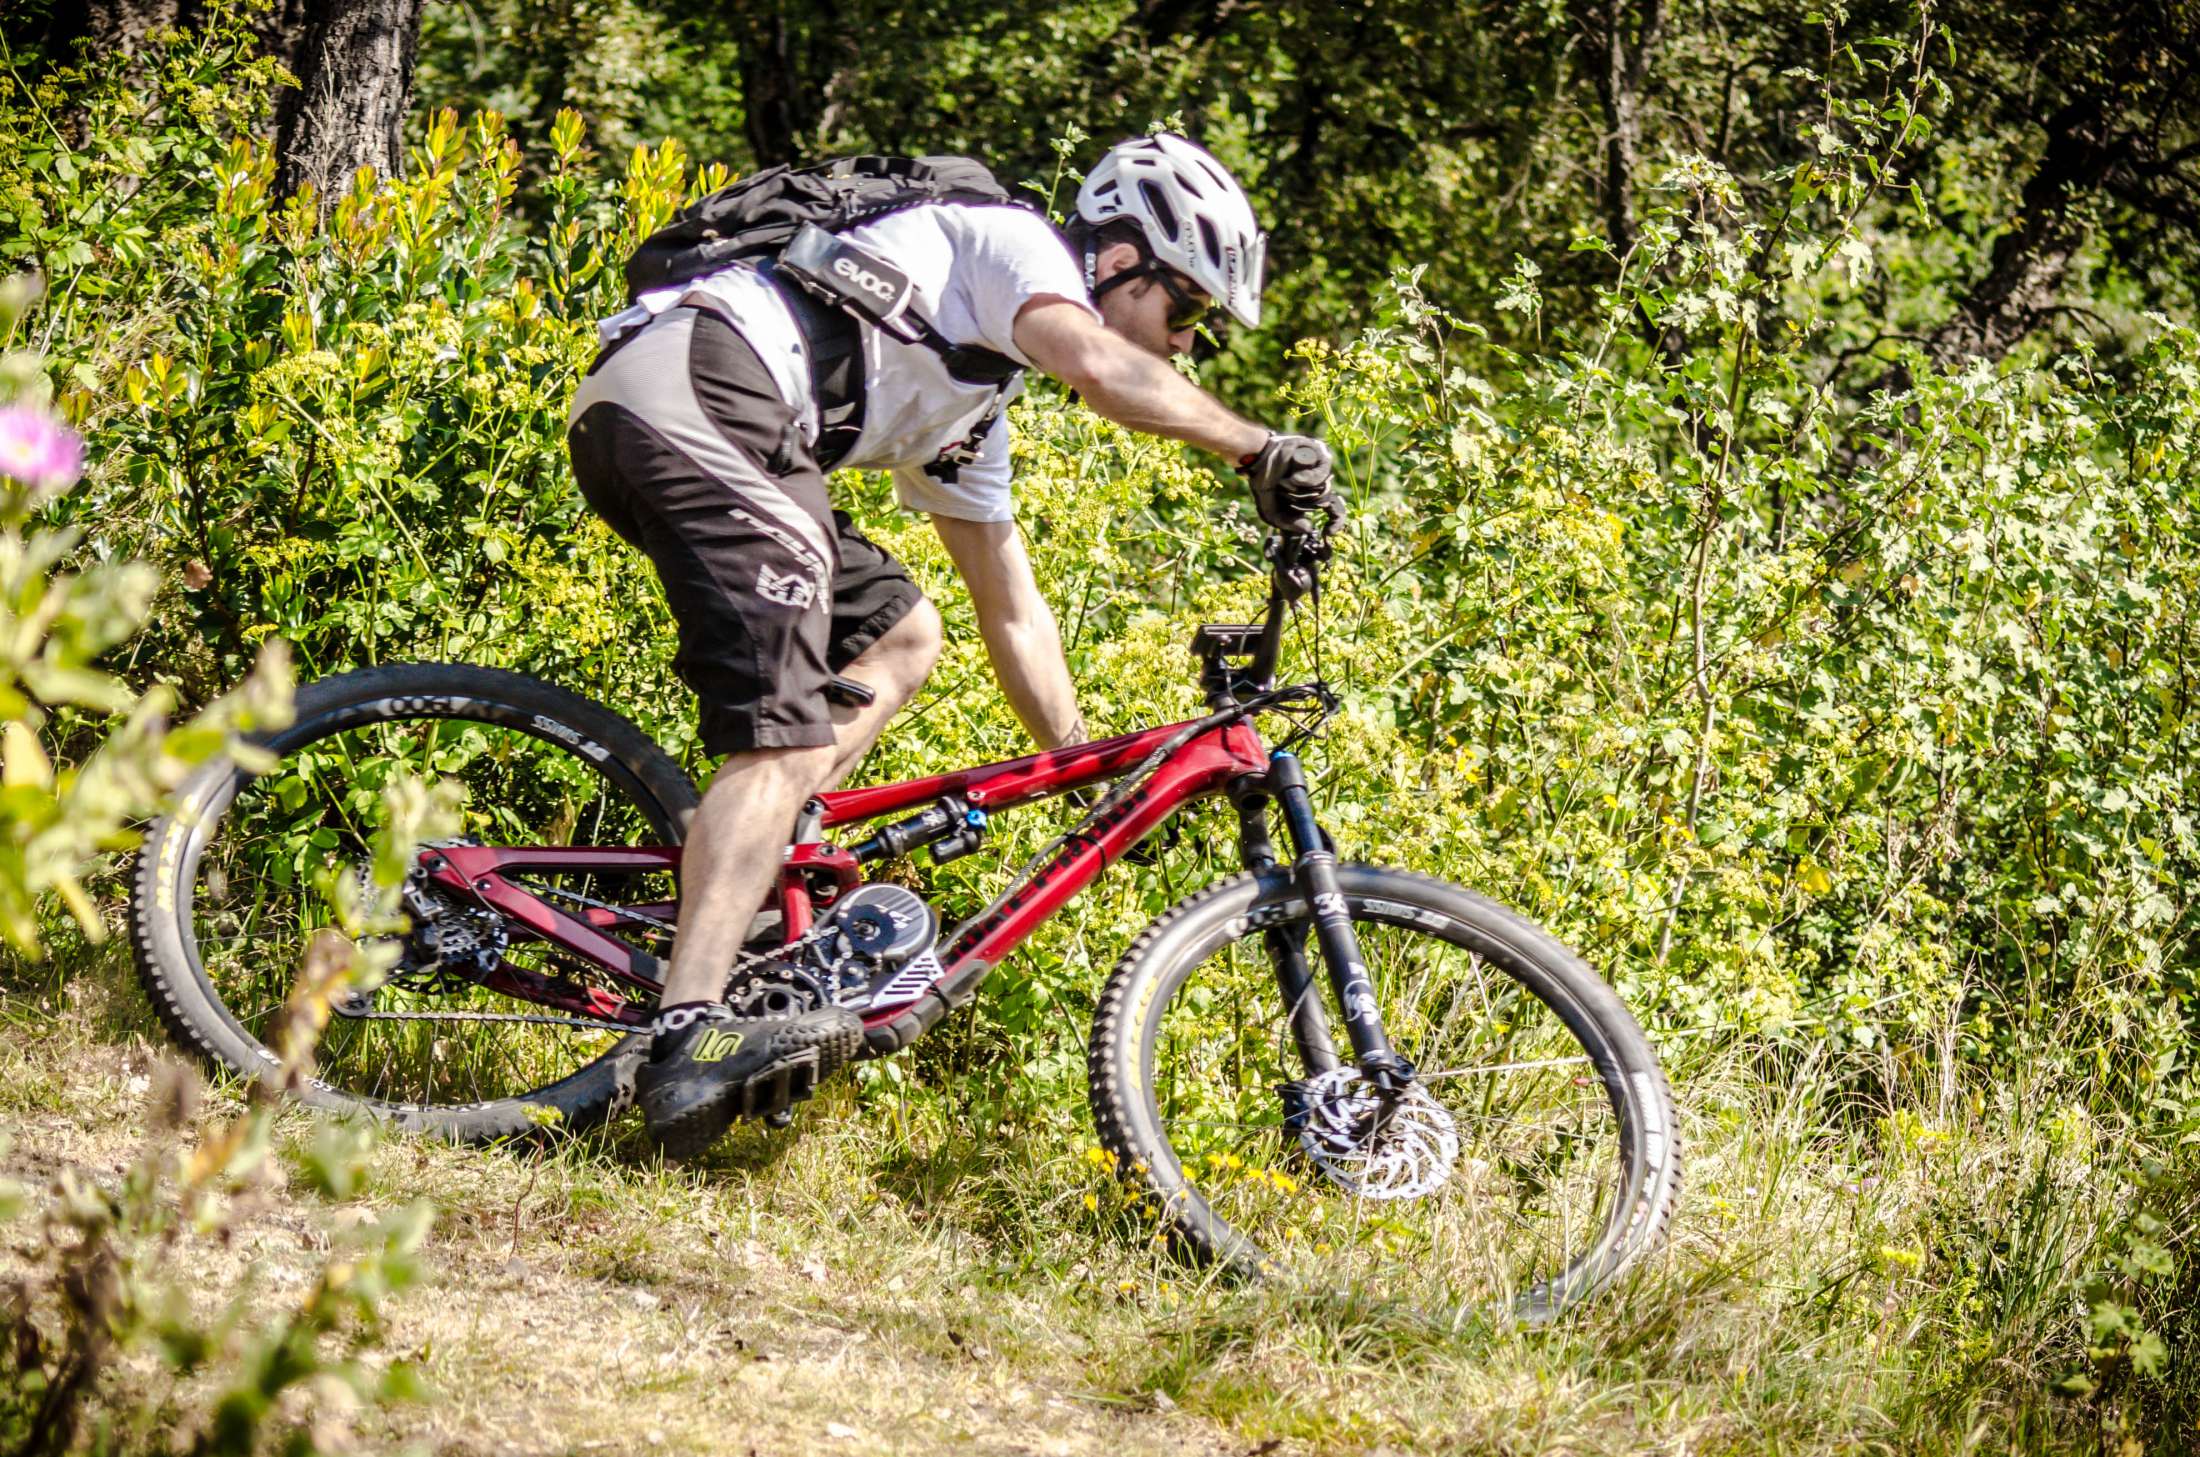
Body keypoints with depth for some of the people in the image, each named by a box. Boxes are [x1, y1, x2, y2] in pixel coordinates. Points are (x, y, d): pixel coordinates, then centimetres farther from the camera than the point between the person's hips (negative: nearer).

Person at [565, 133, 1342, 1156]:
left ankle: (741, 891, 3)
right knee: (788, 737, -17)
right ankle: (691, 1035, -29)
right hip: (702, 384, -10)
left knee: (896, 633, 18)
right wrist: (1258, 448, -6)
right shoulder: (1014, 243, 8)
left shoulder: (972, 405, 33)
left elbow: (1010, 607, 38)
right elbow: (1096, 364, -14)